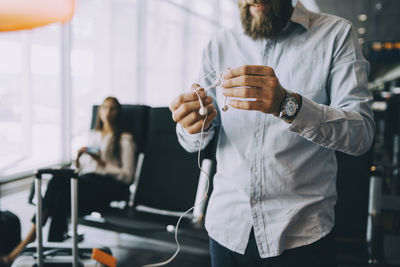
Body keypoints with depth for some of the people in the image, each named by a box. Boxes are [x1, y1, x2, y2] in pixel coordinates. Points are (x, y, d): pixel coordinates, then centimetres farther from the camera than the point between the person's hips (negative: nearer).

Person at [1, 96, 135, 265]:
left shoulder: (124, 139, 10)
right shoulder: (93, 134, 27)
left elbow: (127, 175, 1)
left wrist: (103, 164, -9)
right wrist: (78, 160, 2)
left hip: (109, 186, -5)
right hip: (86, 179, 5)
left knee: (58, 182, -30)